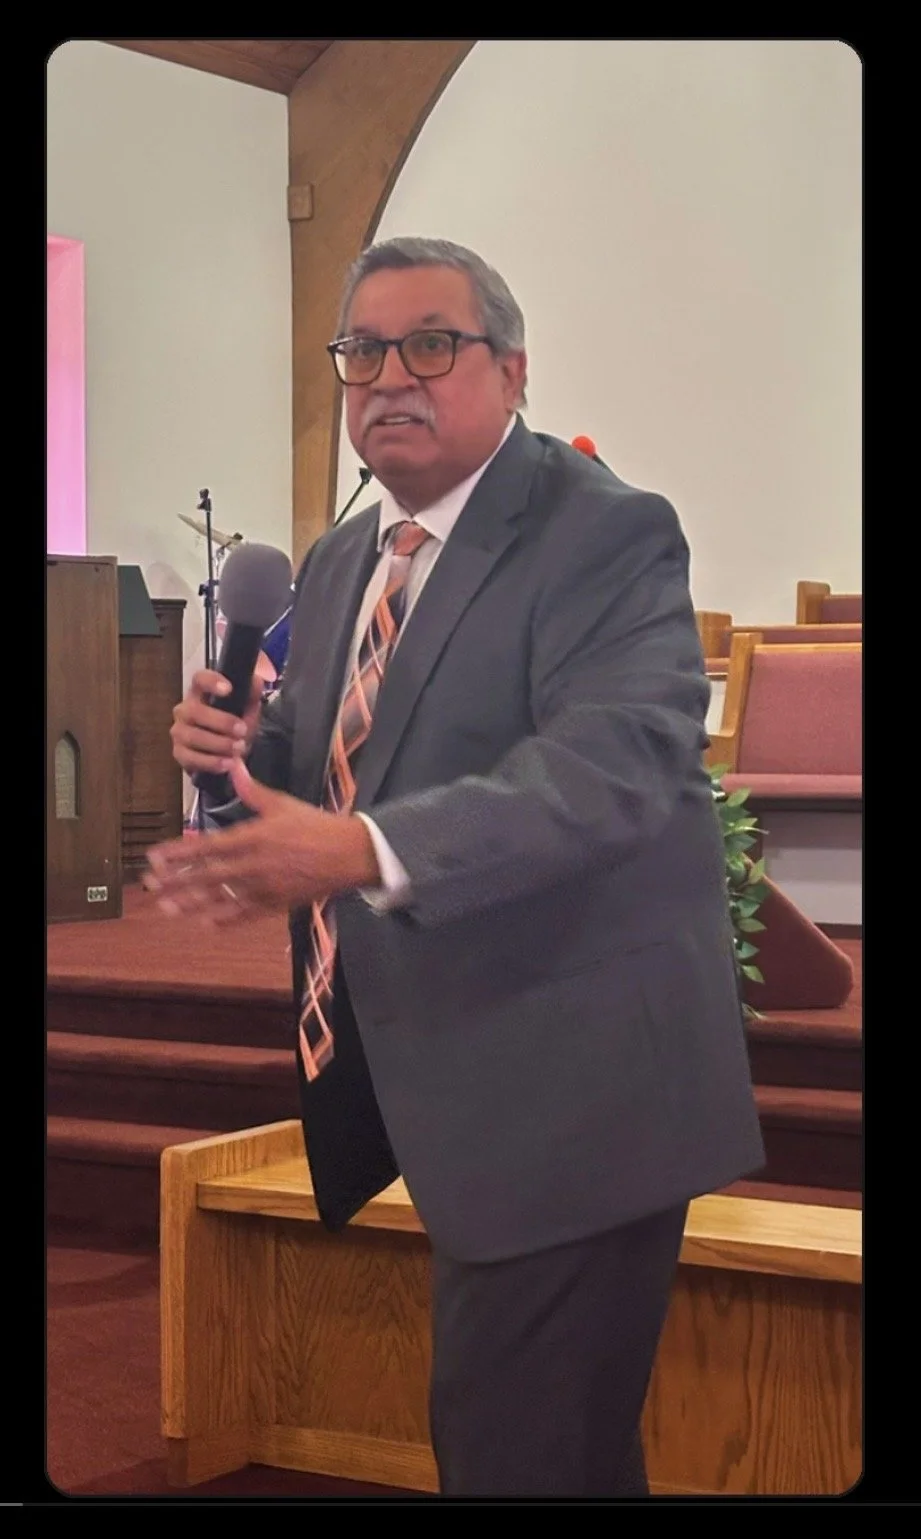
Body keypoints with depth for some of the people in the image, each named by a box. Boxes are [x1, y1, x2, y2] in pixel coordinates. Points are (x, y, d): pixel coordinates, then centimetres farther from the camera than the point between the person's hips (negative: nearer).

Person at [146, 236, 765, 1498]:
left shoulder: (606, 537, -14)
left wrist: (367, 850, -40)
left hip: (569, 1089, -8)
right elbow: (330, 764, 21)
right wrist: (245, 750, -3)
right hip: (439, 1084, 8)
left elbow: (611, 762, -29)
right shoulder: (341, 562, 13)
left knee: (518, 1447, -5)